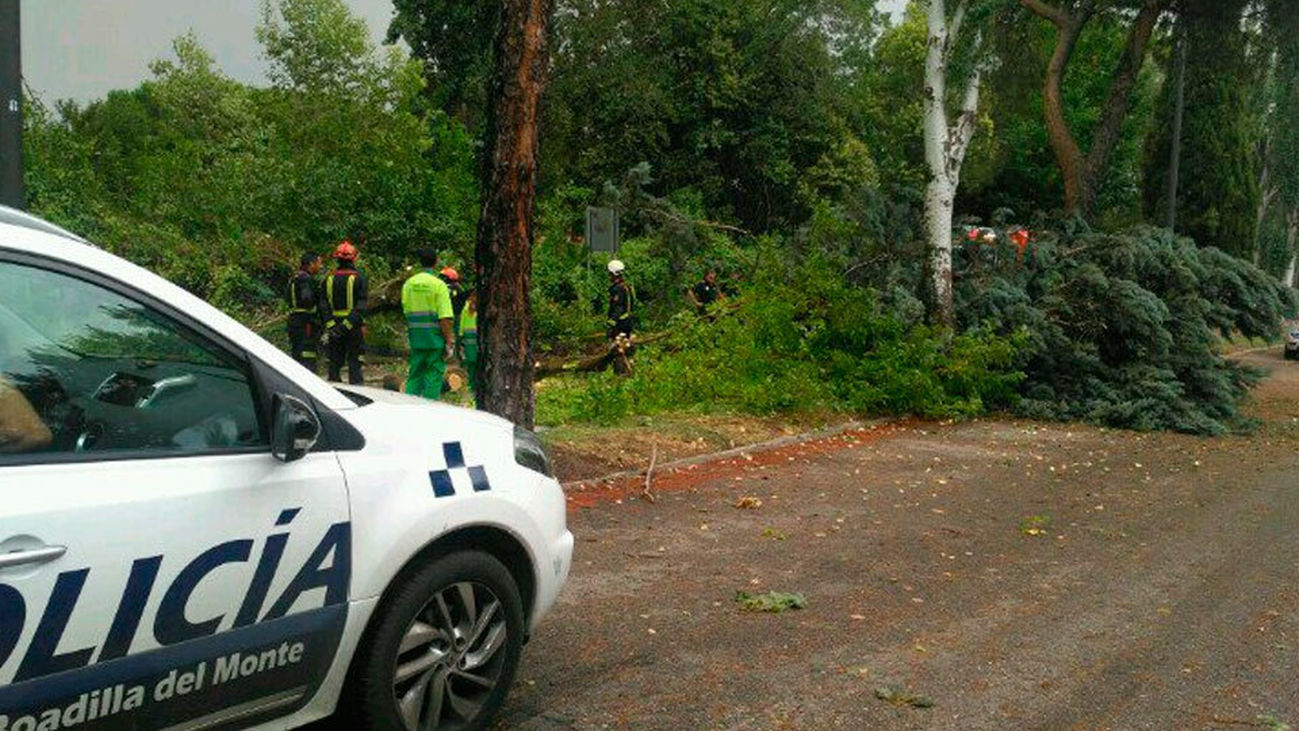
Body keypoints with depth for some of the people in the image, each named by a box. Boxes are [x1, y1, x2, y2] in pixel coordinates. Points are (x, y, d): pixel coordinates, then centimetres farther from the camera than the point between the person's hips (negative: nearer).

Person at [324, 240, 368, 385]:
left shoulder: (329, 279, 5)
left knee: (335, 362, 11)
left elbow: (324, 305, -1)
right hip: (354, 327, -3)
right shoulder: (359, 278, -7)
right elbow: (361, 306, -14)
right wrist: (347, 324, -15)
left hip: (334, 326, 3)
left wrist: (330, 325, -7)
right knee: (354, 362, 0)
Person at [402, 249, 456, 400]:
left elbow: (406, 310, 12)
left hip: (415, 336, 5)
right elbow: (444, 317, -15)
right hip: (435, 336, -5)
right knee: (434, 375, 1)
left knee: (415, 374, 15)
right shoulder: (438, 285, -10)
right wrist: (449, 341, -12)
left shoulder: (408, 284, 7)